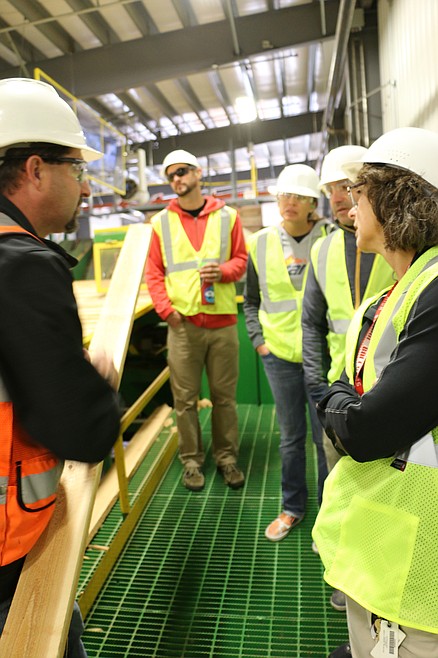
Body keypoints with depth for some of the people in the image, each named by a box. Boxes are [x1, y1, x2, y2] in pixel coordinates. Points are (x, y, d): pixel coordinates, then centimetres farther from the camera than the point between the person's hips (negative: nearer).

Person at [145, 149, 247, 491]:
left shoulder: (227, 216, 9)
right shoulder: (161, 222, 8)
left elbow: (241, 258, 9)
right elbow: (153, 272, 5)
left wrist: (223, 271, -12)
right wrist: (166, 308, -7)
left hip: (223, 321, 0)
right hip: (182, 323, 0)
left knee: (224, 396, 8)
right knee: (185, 398, 5)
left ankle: (227, 457, 23)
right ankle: (192, 460, 20)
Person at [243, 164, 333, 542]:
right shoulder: (262, 243, 3)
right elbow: (251, 302, 12)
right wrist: (259, 340, 2)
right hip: (279, 354, 2)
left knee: (325, 436, 8)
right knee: (291, 436, 15)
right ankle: (292, 507, 34)